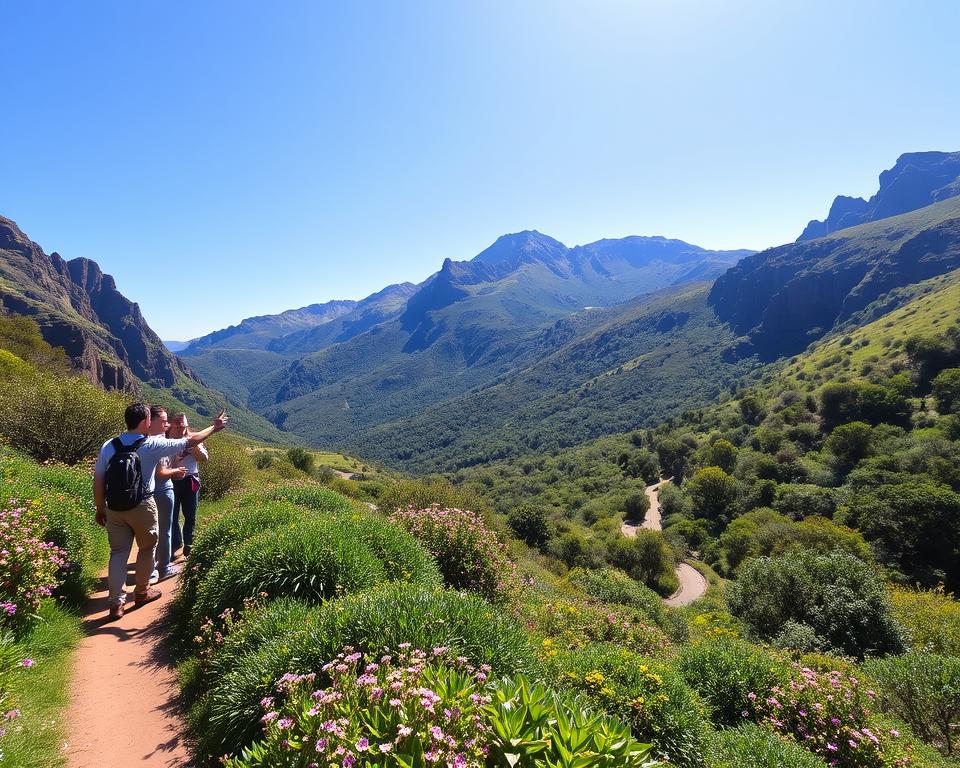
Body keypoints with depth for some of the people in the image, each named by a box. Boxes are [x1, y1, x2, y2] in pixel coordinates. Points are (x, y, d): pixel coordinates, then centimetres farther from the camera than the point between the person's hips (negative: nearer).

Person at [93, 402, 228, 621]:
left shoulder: (108, 446, -3)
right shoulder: (153, 445, -12)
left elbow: (98, 480, -1)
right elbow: (190, 441, -6)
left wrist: (100, 509, 11)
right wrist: (214, 427, 7)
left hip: (114, 508, 3)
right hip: (142, 507, -3)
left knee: (118, 552, 10)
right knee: (147, 548, 17)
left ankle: (117, 603, 9)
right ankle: (141, 591, 32)